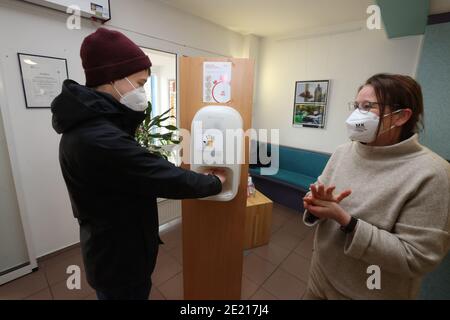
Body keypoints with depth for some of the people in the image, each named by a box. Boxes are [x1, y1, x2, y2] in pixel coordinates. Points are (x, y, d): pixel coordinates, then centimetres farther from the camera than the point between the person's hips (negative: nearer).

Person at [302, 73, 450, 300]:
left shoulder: (430, 173, -21)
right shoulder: (343, 151, -6)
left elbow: (416, 258, -22)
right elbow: (317, 195, -1)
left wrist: (345, 220, -30)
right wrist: (316, 204, -23)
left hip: (373, 292, -4)